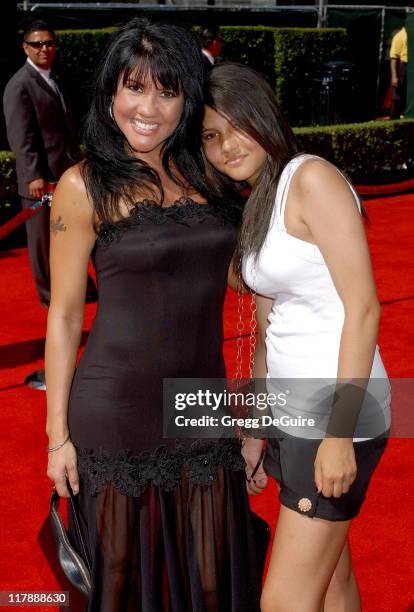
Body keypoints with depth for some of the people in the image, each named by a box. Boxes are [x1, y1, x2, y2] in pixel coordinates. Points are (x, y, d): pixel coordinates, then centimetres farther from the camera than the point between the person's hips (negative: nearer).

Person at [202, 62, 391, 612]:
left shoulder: (312, 180, -12)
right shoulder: (255, 208, 13)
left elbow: (364, 310, -17)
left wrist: (339, 432, -20)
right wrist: (252, 430, 18)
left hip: (337, 411, -8)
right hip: (292, 412, 8)